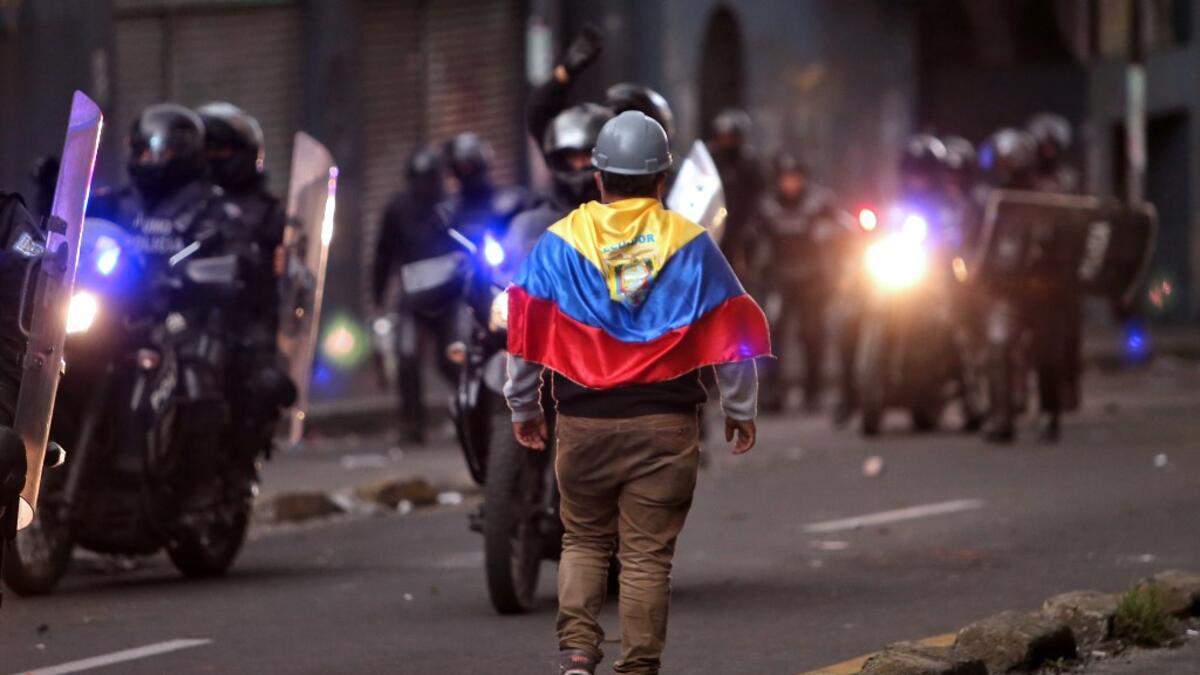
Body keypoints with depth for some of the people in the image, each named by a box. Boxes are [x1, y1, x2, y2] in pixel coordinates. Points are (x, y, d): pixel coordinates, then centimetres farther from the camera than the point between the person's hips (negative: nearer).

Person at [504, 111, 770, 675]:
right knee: (647, 553, 3)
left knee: (583, 541, 15)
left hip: (584, 421, 1)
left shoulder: (561, 242, 0)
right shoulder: (691, 245, 0)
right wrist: (740, 411, 16)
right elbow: (730, 333, 4)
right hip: (666, 422, -1)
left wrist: (523, 407, 15)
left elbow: (527, 333, 2)